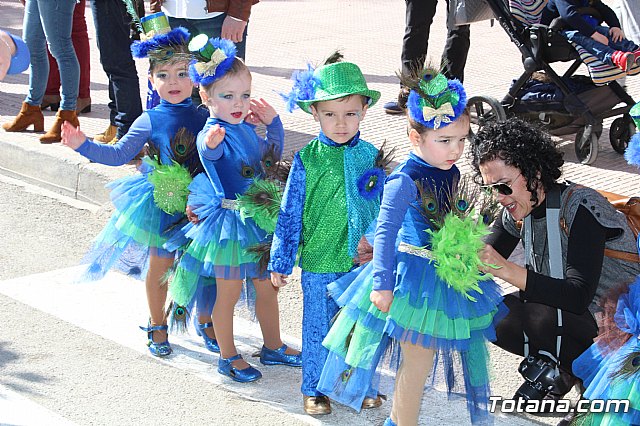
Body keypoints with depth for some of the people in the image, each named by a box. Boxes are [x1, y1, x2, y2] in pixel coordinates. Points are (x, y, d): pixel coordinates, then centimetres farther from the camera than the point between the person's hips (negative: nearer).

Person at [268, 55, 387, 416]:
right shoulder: (307, 159, -10)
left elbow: (386, 209, 9)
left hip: (364, 261, 2)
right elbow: (290, 214, -4)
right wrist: (281, 261, -2)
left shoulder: (371, 156, -3)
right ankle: (313, 389, 29)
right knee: (317, 328, 11)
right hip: (319, 263, -2)